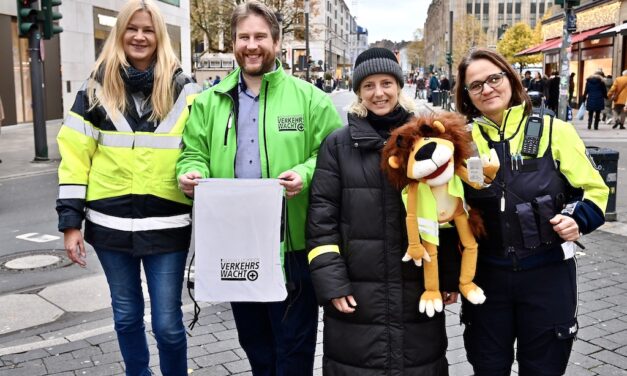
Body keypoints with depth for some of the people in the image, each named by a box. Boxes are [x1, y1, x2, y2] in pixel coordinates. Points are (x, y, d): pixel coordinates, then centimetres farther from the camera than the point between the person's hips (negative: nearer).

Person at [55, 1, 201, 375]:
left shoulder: (183, 90, 1)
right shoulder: (96, 88, 4)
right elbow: (75, 155, 3)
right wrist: (70, 219, -3)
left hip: (166, 224, -2)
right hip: (111, 223, 2)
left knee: (168, 322, 2)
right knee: (127, 315, 15)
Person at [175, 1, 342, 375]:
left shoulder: (309, 98, -1)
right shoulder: (210, 102, 9)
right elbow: (194, 152, 11)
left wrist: (305, 174, -21)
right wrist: (191, 173, -12)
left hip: (292, 244, -3)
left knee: (293, 346, 8)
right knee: (253, 341, 21)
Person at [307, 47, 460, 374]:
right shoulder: (338, 144, 2)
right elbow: (322, 217, -2)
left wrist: (451, 276, 5)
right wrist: (331, 282, -9)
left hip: (419, 290, 1)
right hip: (357, 292, -1)